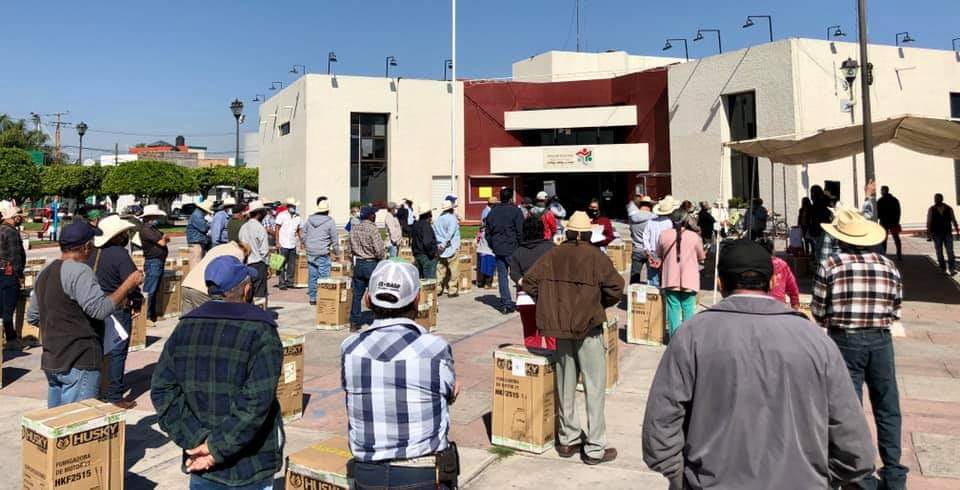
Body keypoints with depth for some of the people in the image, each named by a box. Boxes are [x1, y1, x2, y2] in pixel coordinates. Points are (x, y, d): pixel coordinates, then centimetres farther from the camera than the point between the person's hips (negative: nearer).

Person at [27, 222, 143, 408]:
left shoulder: (45, 272, 14)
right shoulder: (79, 271, -17)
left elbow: (32, 317, 20)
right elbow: (100, 309, -25)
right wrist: (129, 284, -18)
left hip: (51, 361, 10)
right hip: (78, 364, -10)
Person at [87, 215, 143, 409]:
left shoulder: (93, 252, 4)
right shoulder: (120, 254, -19)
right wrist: (137, 304, -8)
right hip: (118, 309, -8)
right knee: (117, 352, 1)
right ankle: (115, 395, 6)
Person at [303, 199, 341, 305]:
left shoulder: (309, 219, 8)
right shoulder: (329, 222, -6)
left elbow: (304, 235, 15)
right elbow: (335, 239, -2)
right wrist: (336, 252, 11)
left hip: (310, 253, 5)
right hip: (323, 253, -5)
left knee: (312, 276, 11)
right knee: (323, 277, -1)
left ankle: (312, 298, 17)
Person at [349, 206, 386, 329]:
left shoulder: (353, 229, 4)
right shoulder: (372, 229, -16)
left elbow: (351, 249, 10)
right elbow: (379, 251, -19)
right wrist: (383, 259, -1)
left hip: (358, 264, 6)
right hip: (372, 264, -6)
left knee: (357, 294, 11)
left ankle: (354, 322, 16)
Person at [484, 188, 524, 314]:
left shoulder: (492, 212, 9)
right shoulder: (516, 211, -7)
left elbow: (487, 233, 12)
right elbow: (520, 232, -11)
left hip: (498, 250, 4)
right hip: (513, 249, -4)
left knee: (502, 276, 7)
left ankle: (505, 303, 6)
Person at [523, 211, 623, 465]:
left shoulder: (553, 256, 2)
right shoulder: (596, 257, -9)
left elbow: (529, 282, 0)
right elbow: (615, 288, -14)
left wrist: (551, 305, 10)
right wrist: (600, 304, 5)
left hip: (560, 328, 4)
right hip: (588, 327, -4)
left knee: (565, 384, 16)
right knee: (594, 386, 4)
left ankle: (568, 439, 26)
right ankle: (594, 448, 8)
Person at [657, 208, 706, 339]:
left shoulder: (664, 235, -6)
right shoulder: (694, 237, -10)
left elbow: (659, 255, 7)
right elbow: (701, 258, 3)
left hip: (670, 279, 1)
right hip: (689, 280, -1)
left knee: (673, 308, 8)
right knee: (688, 309, 10)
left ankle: (674, 337, 11)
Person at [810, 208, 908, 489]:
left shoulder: (830, 265, -7)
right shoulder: (889, 266, 3)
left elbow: (818, 312, -4)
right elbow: (895, 311, 6)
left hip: (844, 340, -3)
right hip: (880, 340, 3)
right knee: (888, 408, 14)